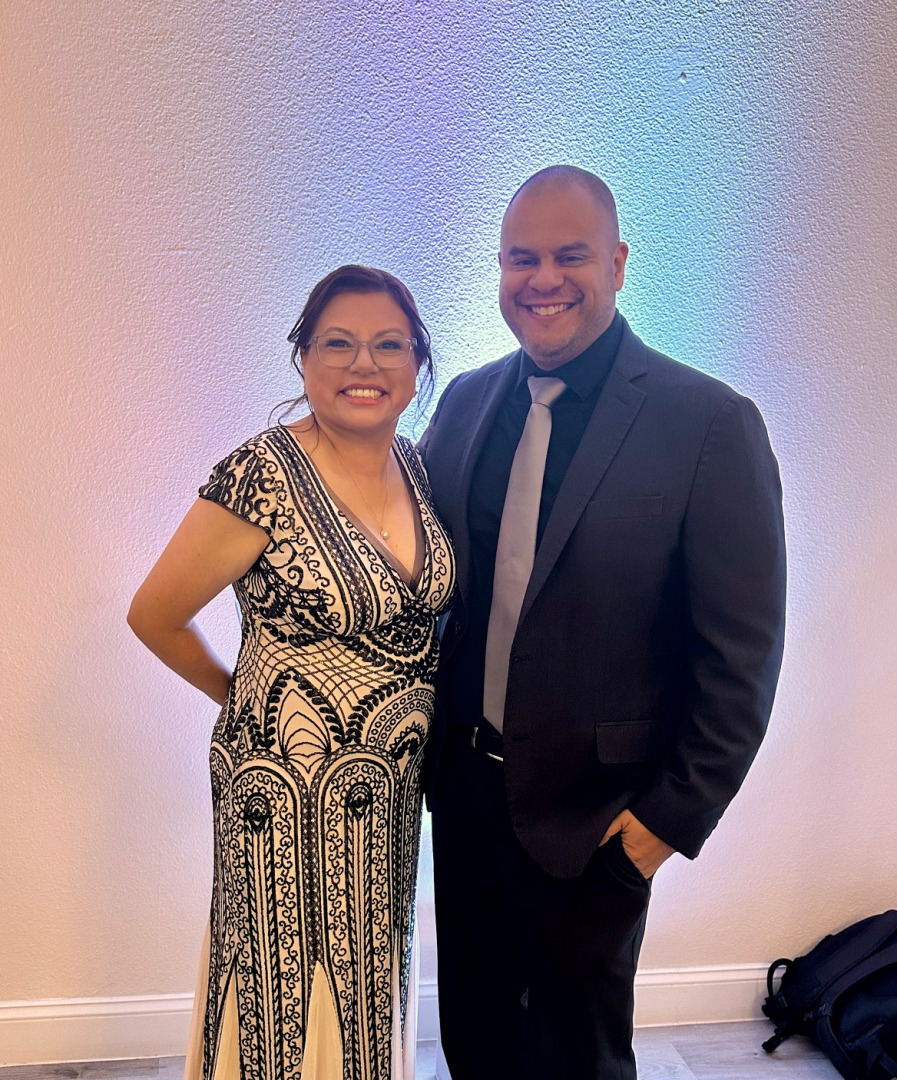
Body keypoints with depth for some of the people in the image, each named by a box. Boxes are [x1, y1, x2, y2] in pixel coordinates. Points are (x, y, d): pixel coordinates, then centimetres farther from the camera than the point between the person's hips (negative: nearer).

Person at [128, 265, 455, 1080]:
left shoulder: (412, 464, 0)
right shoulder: (262, 476, -20)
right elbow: (154, 616, -11)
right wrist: (242, 695, 1)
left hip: (392, 789, 6)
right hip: (292, 790, -6)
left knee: (367, 994, 24)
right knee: (293, 1002, 15)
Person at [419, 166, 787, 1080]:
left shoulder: (710, 424, -15)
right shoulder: (465, 401, 1)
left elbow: (741, 653, -13)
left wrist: (677, 814, -11)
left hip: (595, 812, -4)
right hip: (464, 782, 5)